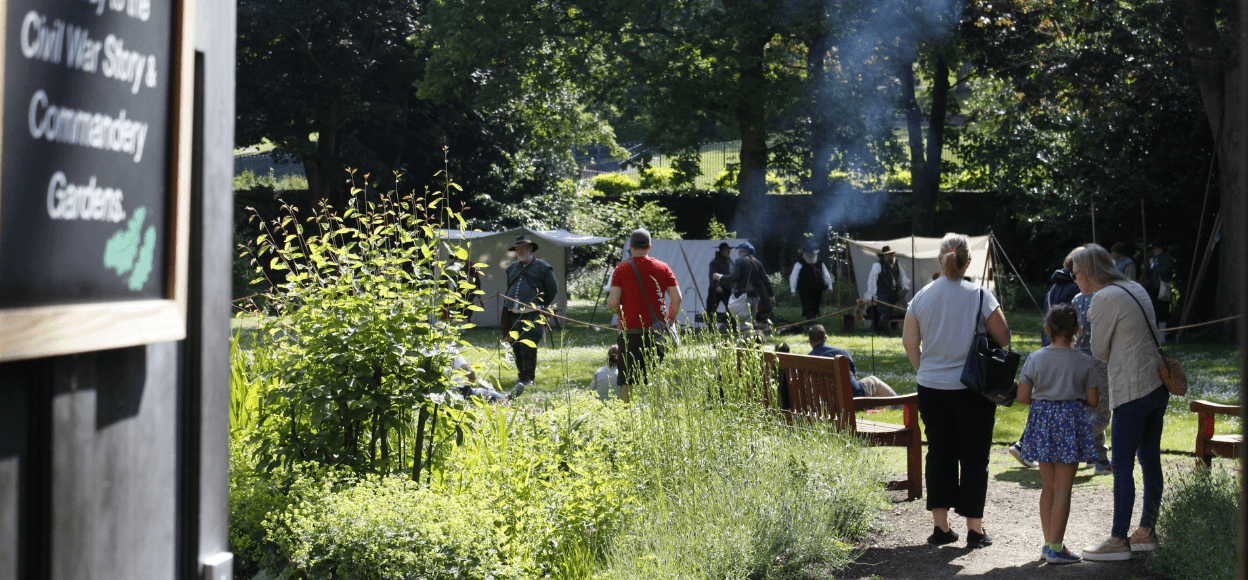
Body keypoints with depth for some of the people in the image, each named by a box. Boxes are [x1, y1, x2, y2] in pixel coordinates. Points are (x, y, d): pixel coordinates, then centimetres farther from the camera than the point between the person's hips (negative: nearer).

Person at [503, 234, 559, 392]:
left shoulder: (542, 267, 3)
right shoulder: (512, 268, 21)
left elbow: (553, 289, 6)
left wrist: (541, 306, 9)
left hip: (532, 314, -6)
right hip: (513, 314, 6)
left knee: (528, 344, -14)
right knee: (516, 346, 5)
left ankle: (528, 377, -12)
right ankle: (522, 376, 15)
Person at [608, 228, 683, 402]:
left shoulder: (621, 270, -2)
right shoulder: (663, 268, 4)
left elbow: (613, 303, -8)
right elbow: (677, 298, 0)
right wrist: (670, 321, 13)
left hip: (630, 331, -2)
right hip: (656, 330, 2)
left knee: (627, 381, 3)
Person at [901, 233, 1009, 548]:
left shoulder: (921, 297, 1)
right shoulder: (979, 296, -9)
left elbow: (909, 342, 7)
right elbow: (1003, 339, -6)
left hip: (931, 387, 3)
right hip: (972, 389, -3)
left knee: (939, 454, 11)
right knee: (974, 457, 6)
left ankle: (940, 525, 11)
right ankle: (975, 528, 9)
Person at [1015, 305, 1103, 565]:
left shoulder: (1035, 358, -1)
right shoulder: (1083, 362, -4)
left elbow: (1022, 397, -1)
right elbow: (1093, 400, -3)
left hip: (1042, 418, 3)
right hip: (1070, 421, -3)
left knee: (1048, 486, 14)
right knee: (1063, 488, -1)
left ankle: (1049, 543, 20)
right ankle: (1055, 548, -4)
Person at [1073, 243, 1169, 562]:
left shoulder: (1104, 298, -13)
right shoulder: (1135, 288, 13)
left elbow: (1099, 351, -5)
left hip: (1131, 390, -9)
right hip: (1157, 384, 9)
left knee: (1122, 467, -4)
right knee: (1149, 460, 13)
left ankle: (1118, 540, -1)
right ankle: (1146, 532, 21)